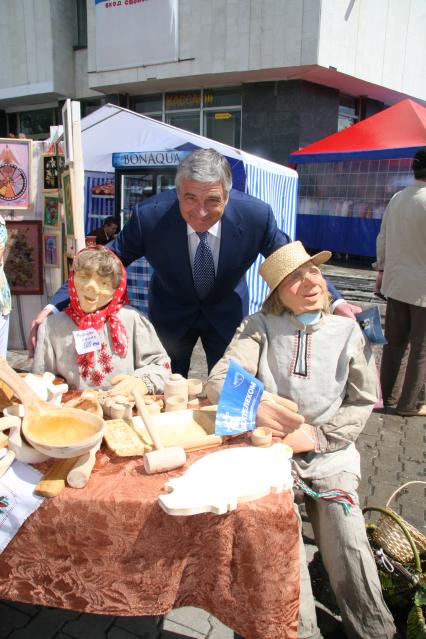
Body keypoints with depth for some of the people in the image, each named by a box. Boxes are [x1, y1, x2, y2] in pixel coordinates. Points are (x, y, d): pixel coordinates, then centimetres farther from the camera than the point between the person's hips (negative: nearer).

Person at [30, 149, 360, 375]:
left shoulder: (256, 214, -28)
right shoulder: (150, 217, -30)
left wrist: (333, 299, -19)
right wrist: (56, 306, -28)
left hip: (227, 309, 1)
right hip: (171, 310, 0)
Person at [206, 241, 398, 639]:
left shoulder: (347, 330, 4)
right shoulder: (260, 326, 0)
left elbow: (362, 403, 6)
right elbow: (218, 381, -8)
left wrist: (318, 435, -8)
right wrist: (253, 405, -28)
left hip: (330, 454, 1)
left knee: (348, 546, -14)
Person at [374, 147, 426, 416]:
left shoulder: (397, 199, 4)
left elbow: (382, 239, 11)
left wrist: (382, 269, 20)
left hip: (395, 282, 7)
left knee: (395, 341, 17)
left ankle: (389, 396, 28)